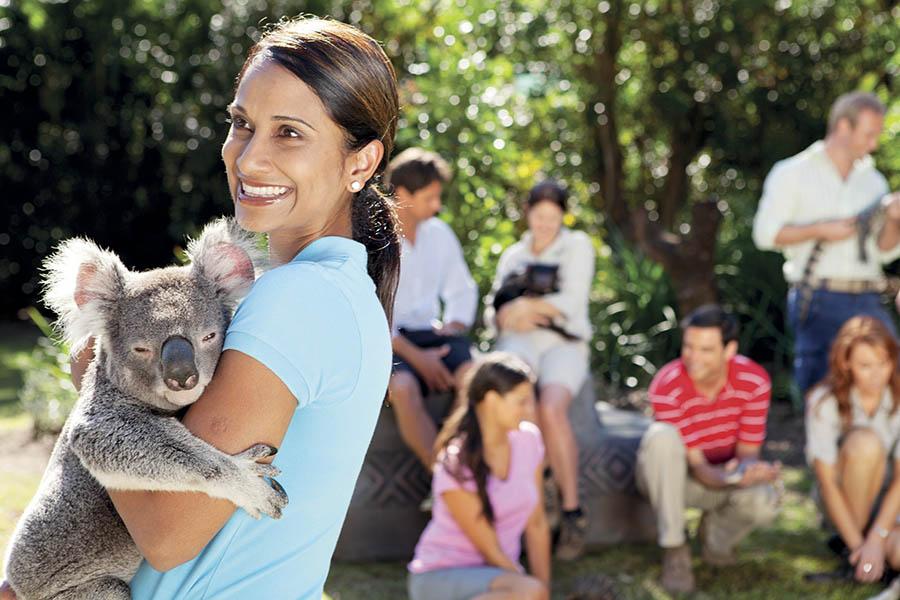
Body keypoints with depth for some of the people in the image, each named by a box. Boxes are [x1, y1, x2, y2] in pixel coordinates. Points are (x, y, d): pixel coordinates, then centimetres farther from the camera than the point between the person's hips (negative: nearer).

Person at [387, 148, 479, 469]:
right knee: (404, 388, -37)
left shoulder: (439, 234, 11)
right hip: (384, 341, -4)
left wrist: (455, 325, 1)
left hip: (428, 334, 4)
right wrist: (414, 357, -19)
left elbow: (462, 289, 23)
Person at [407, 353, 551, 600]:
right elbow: (491, 552, -15)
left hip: (495, 575, 6)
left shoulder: (528, 440, -1)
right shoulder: (456, 467, -20)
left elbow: (537, 525, 5)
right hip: (440, 578, -6)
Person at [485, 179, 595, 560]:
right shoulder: (513, 255, 25)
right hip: (519, 342, 3)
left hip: (564, 344, -3)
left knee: (551, 408, -34)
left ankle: (572, 512, -29)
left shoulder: (577, 246, 12)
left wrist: (526, 305, -3)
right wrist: (510, 316, -4)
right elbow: (493, 311, 17)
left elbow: (573, 301, -1)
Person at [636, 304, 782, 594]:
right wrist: (729, 478, -48)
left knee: (763, 502, -32)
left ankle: (716, 535, 6)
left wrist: (747, 470, -37)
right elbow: (696, 465, -25)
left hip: (724, 475, 2)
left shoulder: (754, 381, -18)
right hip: (670, 477, -2)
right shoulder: (667, 387, -26)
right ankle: (674, 550, -25)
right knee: (662, 436, -37)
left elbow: (747, 451, -11)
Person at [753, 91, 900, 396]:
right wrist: (821, 231, -10)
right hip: (819, 301, -4)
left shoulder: (873, 182, 17)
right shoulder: (791, 174, 5)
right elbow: (765, 233, -3)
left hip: (868, 302, 4)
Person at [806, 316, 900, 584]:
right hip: (842, 500, -1)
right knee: (865, 441, -32)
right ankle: (850, 544, -16)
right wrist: (858, 544, -24)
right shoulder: (824, 402, -18)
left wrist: (877, 540, -24)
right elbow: (827, 482, -18)